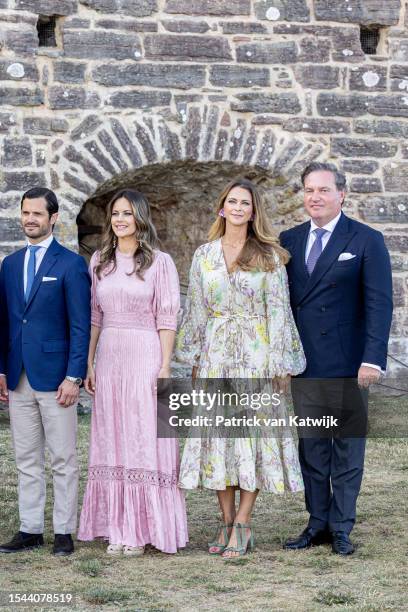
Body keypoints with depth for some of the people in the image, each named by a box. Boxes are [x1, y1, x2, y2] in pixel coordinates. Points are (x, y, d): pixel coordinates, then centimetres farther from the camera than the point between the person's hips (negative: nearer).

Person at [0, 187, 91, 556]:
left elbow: (81, 326, -7)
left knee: (63, 459, 1)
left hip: (55, 377, -5)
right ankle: (30, 530, 16)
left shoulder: (71, 264, -4)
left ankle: (64, 532, 8)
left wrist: (74, 377, -13)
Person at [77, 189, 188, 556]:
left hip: (145, 357, -5)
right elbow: (94, 315, 13)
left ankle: (143, 530, 4)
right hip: (109, 359, 5)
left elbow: (167, 319, -5)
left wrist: (165, 368, -10)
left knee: (145, 441, -2)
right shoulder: (100, 261, 11)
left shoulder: (159, 262, -2)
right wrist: (89, 364, 8)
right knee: (112, 441, 5)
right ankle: (118, 529, 11)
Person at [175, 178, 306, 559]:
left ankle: (242, 525, 1)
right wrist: (195, 360, 8)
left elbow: (278, 310, -1)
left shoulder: (269, 256, 1)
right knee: (217, 433, 2)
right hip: (216, 354, 3)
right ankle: (227, 521, 11)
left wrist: (281, 363, -6)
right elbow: (196, 309, 12)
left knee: (253, 431, -4)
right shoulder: (204, 255, 8)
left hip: (256, 353, -3)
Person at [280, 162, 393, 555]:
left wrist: (373, 359, -16)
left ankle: (341, 528, 11)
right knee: (310, 446, 9)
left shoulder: (367, 241, -2)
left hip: (346, 364, -4)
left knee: (348, 446, 4)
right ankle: (317, 524, 18)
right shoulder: (289, 241, 10)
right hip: (302, 362, 4)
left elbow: (379, 303, -7)